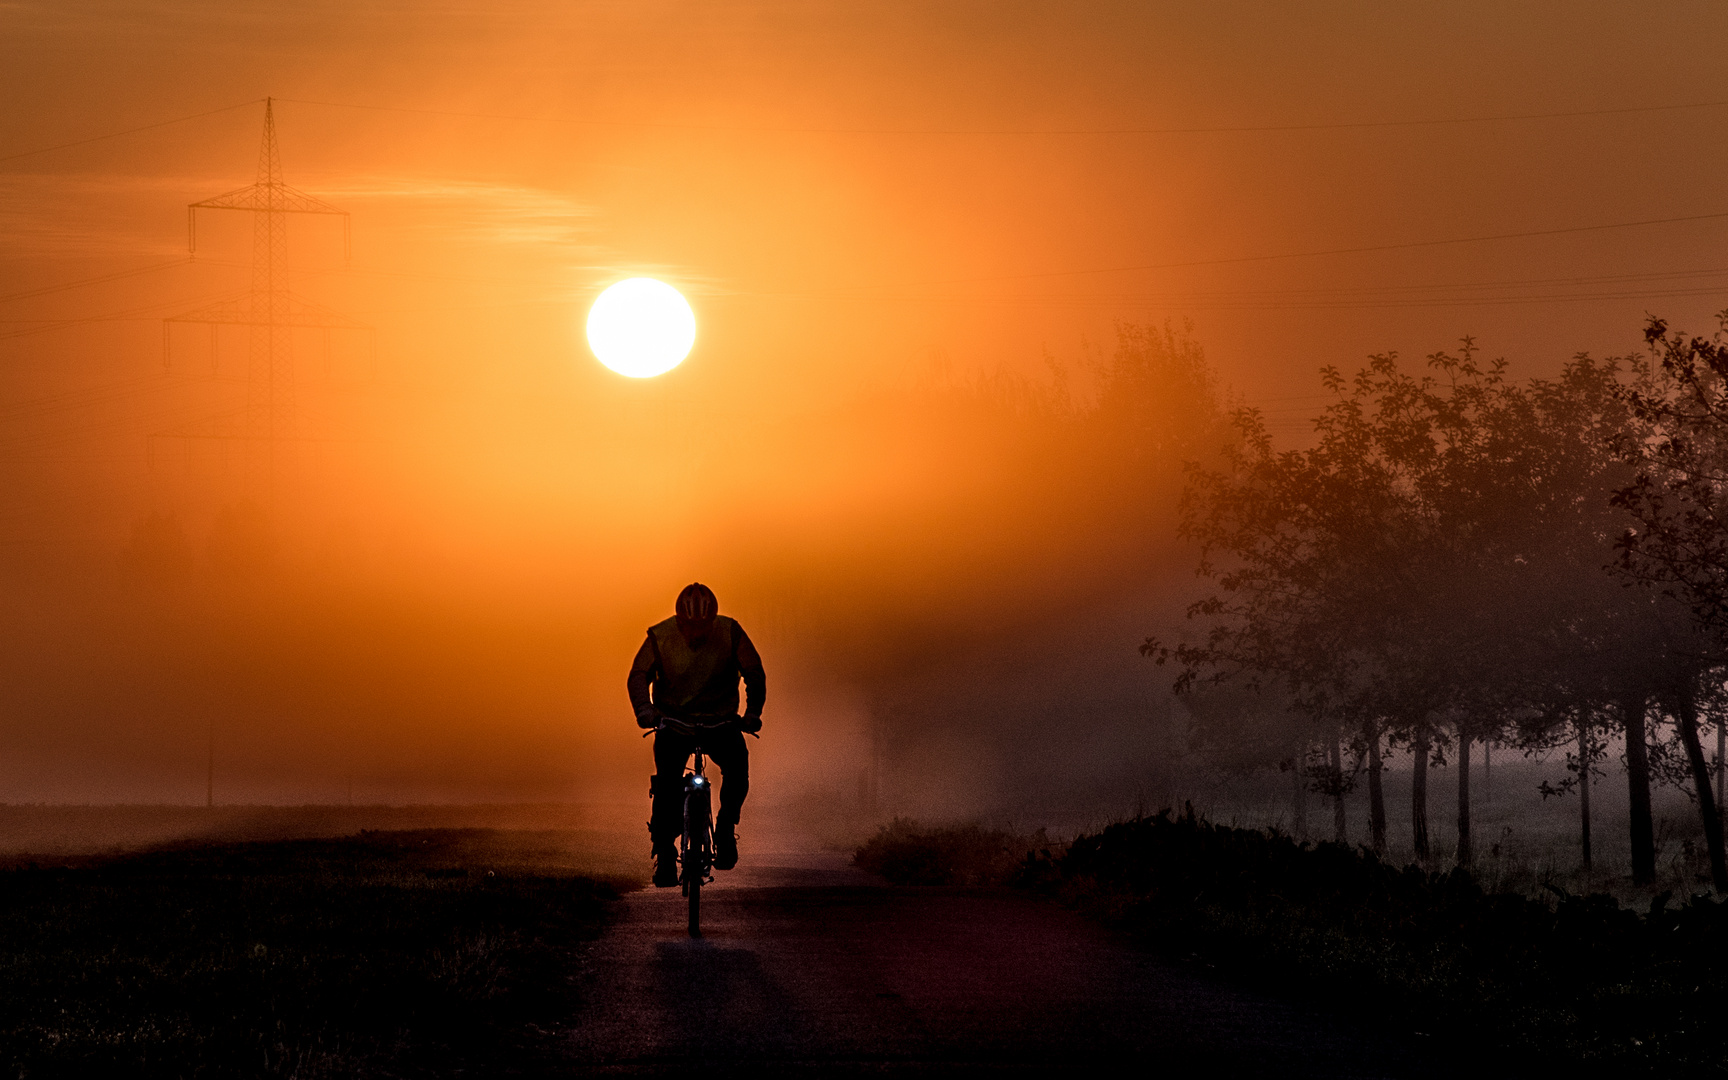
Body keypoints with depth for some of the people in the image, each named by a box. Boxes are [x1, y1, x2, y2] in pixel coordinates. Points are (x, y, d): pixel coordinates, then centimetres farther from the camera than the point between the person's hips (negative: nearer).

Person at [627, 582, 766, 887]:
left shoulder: (730, 633, -11)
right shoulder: (661, 636, -11)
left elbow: (754, 673, -4)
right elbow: (640, 674, -6)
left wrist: (753, 712, -19)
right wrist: (644, 709, -24)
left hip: (719, 720, 0)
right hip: (672, 720, 0)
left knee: (737, 764, -26)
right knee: (667, 781, -20)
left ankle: (726, 826, -3)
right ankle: (665, 852, -8)